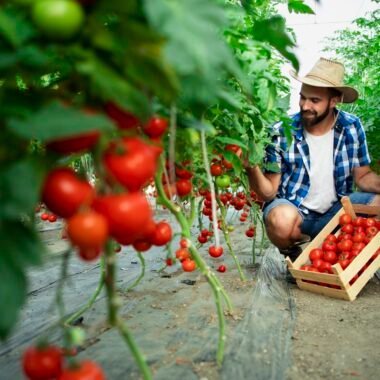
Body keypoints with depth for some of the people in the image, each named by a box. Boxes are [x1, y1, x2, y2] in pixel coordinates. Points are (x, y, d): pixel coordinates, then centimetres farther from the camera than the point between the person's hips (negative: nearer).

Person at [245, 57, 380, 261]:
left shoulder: (352, 127, -6)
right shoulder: (281, 132, -15)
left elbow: (362, 176, 4)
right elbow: (269, 192, -14)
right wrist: (252, 170, -36)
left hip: (336, 209, 4)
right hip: (292, 209, -3)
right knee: (283, 220, -37)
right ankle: (292, 253, 1)